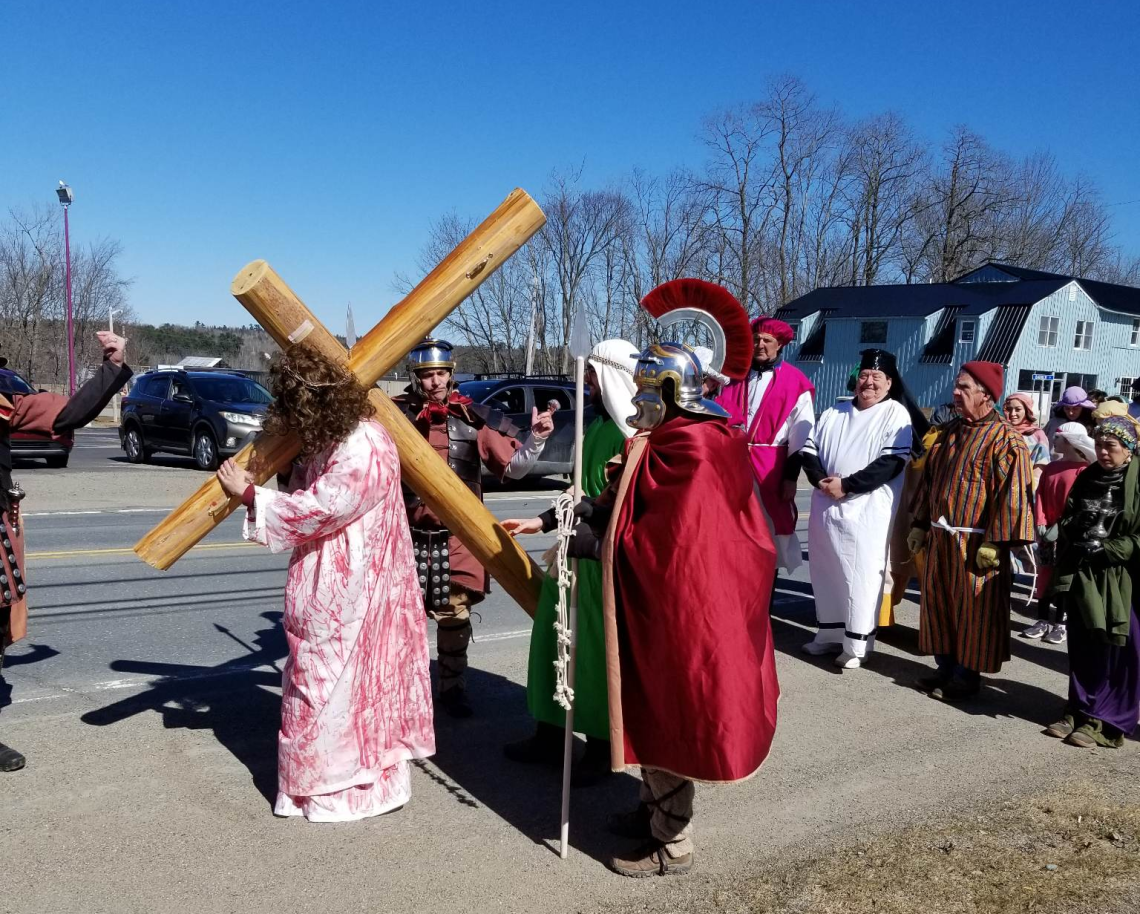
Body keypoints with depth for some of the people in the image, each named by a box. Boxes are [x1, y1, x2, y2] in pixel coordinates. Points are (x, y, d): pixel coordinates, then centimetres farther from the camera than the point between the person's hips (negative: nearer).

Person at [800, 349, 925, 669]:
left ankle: (857, 644, 4)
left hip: (867, 510, -6)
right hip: (826, 507, 6)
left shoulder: (896, 414, -1)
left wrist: (847, 485, -17)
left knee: (861, 577, -4)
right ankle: (830, 633, 25)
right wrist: (820, 480, -9)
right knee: (826, 571, 12)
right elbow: (809, 449, 11)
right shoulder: (834, 413, 15)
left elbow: (892, 462, -13)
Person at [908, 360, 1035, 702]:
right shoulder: (950, 432, 12)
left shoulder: (1005, 439, -12)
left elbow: (1011, 495, -17)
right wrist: (920, 525, 16)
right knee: (938, 604, 14)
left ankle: (966, 677, 16)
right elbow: (930, 479, 18)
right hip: (939, 538, 8)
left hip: (975, 542, -8)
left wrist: (994, 543, -20)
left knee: (972, 611, 3)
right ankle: (946, 669, 27)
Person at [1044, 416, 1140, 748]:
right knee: (1082, 648, 9)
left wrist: (1105, 549, -16)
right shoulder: (1086, 479, 9)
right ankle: (1080, 712, 18)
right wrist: (1063, 577, 0)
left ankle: (1105, 721, 11)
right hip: (1083, 577, 5)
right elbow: (1066, 530, 9)